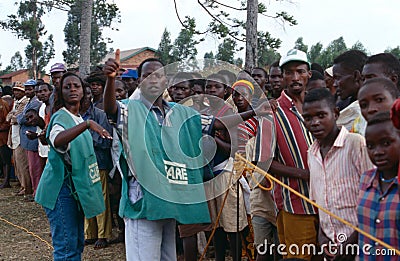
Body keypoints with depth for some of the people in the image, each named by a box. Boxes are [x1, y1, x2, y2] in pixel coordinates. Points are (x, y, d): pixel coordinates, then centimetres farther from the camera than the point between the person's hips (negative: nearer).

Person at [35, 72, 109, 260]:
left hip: (76, 187, 9)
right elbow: (57, 141, -40)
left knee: (77, 244, 16)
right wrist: (87, 124, -47)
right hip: (62, 188, -9)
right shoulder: (60, 117, -15)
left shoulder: (78, 118, 12)